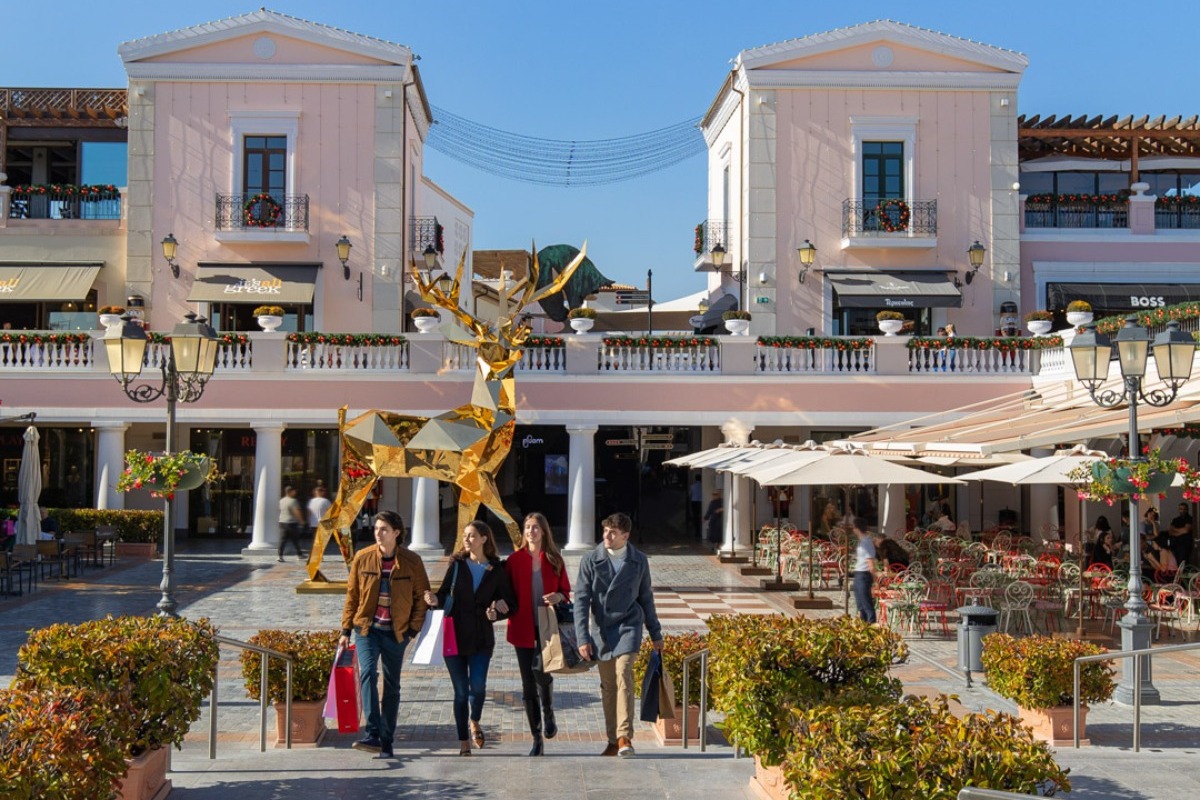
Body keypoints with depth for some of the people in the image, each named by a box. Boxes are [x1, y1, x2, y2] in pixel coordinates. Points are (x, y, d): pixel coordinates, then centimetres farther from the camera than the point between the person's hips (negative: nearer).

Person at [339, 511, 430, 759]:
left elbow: (422, 597, 3)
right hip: (367, 628, 0)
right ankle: (373, 735, -25)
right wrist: (346, 630, 5)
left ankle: (386, 742, 15)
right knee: (368, 673, -21)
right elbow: (352, 595, 6)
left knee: (392, 686, 6)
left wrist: (413, 628, -4)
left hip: (396, 632, 0)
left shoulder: (412, 561, -4)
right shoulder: (362, 558, -1)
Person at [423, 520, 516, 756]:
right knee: (461, 690, 3)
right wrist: (435, 600, -17)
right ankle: (463, 741, 16)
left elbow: (510, 604, 7)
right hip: (454, 635, 1)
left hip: (481, 637, -1)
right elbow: (445, 594, 4)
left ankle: (475, 722, 20)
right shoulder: (457, 564, 6)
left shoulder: (497, 570, 3)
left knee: (478, 685, -13)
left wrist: (496, 613, -11)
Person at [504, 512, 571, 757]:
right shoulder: (515, 560, 5)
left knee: (540, 669, -24)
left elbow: (565, 589, 11)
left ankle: (549, 715, 5)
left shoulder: (554, 560, 5)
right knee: (528, 684, 4)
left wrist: (558, 597, -11)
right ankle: (536, 739, 14)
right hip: (523, 629, 1)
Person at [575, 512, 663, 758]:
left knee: (623, 677, -19)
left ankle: (625, 737, -20)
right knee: (607, 685, 6)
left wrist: (656, 634, 16)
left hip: (628, 627, -1)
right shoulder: (590, 560, -3)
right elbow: (581, 599, -3)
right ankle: (613, 741, 16)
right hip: (602, 630, 1)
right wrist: (583, 638, -10)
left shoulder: (638, 560, 1)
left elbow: (646, 597, 12)